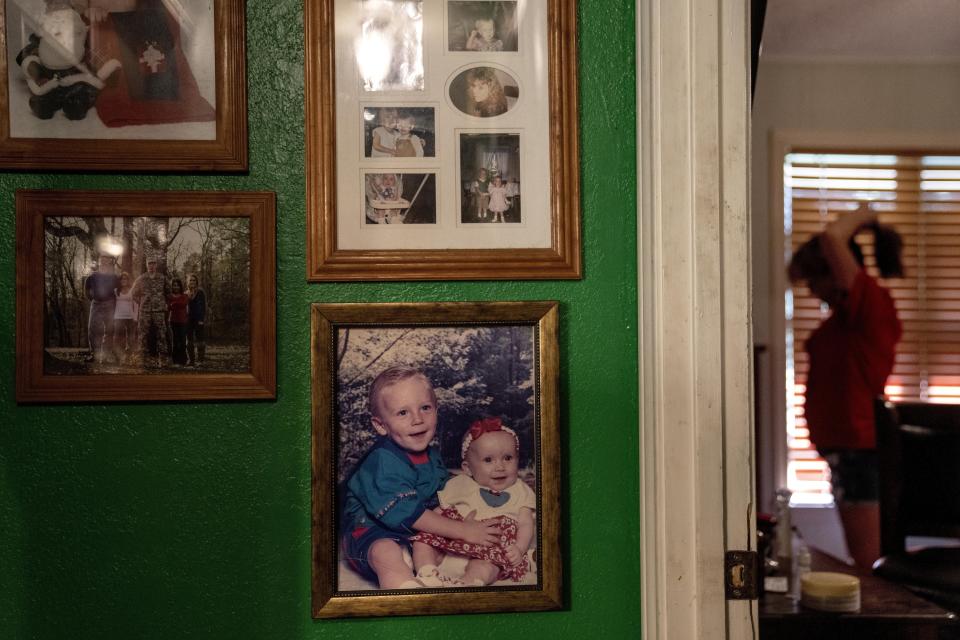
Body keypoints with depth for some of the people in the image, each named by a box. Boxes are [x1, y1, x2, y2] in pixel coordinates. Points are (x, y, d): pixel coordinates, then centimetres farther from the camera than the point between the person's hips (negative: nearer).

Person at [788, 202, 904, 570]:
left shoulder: (872, 302, -14)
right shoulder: (845, 313, 13)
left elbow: (831, 237, -26)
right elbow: (794, 274, 24)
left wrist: (861, 216, -6)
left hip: (860, 449, -10)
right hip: (847, 448, 10)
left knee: (869, 566, -4)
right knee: (862, 563, 16)